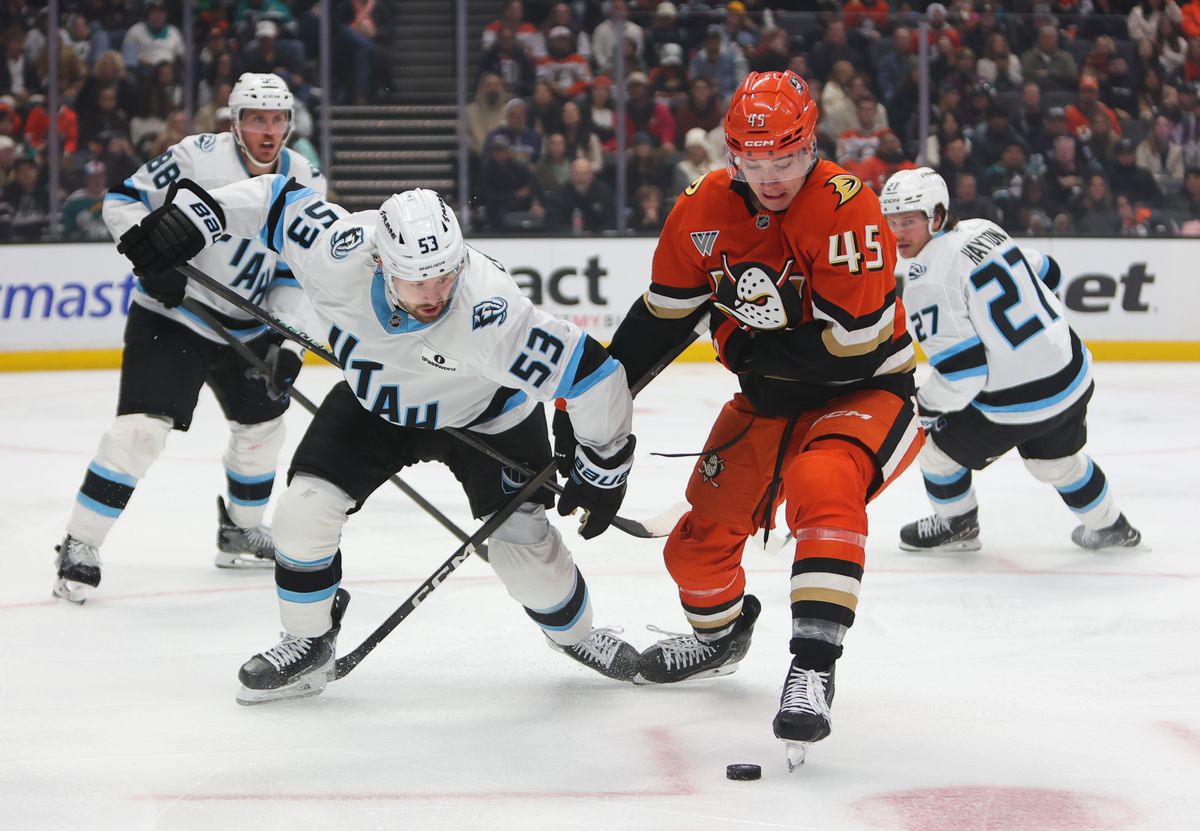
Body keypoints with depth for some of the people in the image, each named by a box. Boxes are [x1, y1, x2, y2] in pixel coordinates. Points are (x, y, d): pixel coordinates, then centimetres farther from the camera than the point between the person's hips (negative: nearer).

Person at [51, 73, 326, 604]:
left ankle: (241, 532, 41)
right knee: (141, 427, -19)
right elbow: (122, 201, -12)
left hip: (246, 328, 7)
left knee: (263, 421, 18)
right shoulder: (200, 157, -17)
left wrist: (286, 341, -10)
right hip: (169, 318, -7)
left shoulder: (305, 183, -1)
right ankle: (79, 546, -12)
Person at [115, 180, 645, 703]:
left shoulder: (490, 313, -43)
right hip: (376, 402, 3)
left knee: (520, 543, -8)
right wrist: (194, 212, -23)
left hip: (484, 417, -3)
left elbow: (588, 370, -35)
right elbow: (277, 198, -17)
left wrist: (603, 467, -23)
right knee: (304, 511, -10)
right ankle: (308, 647, 14)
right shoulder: (339, 254, -35)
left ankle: (575, 634, 25)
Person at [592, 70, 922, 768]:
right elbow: (661, 315, 8)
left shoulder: (846, 207, -25)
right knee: (702, 532, 8)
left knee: (821, 485, -36)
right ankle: (720, 632, 43)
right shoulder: (705, 210, -6)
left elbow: (855, 342, -27)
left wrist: (755, 354, -16)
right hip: (770, 398, 7)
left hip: (866, 393, -6)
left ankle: (812, 670, -37)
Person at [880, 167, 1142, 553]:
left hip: (1014, 406, -7)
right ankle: (1108, 524, 49)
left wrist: (924, 406, -4)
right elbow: (1049, 276, 17)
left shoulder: (927, 280, -19)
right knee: (1055, 458, 32)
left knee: (937, 443, 17)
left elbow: (962, 371, -21)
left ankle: (955, 524, 38)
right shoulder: (983, 230, 3)